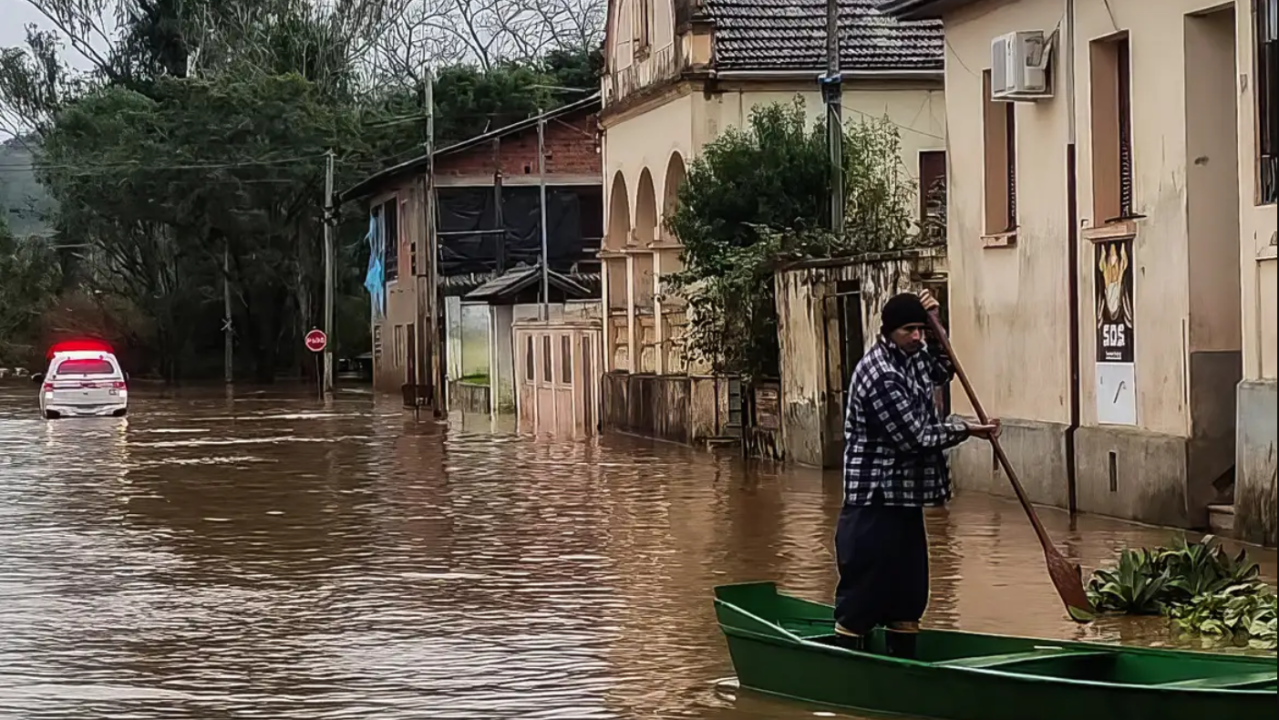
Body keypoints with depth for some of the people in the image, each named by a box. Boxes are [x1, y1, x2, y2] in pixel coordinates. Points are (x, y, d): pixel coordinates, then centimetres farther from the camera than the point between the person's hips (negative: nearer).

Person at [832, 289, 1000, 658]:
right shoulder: (880, 375, -19)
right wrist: (965, 429, -8)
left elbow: (942, 371, 30)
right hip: (875, 505, -10)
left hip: (904, 501, 10)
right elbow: (914, 437, -20)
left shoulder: (911, 358, 10)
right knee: (861, 599, -6)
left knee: (909, 596, 13)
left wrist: (933, 325, 13)